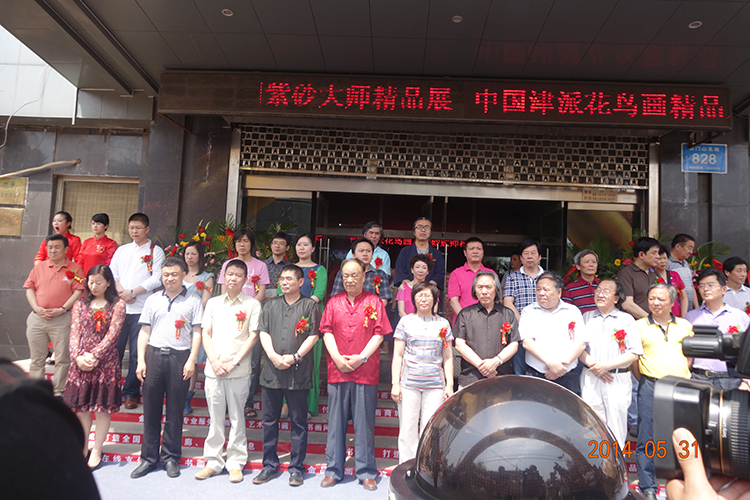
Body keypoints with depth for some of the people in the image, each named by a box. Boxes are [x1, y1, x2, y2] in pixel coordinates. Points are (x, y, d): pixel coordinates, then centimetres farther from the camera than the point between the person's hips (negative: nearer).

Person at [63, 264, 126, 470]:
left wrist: (94, 356, -15)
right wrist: (78, 357, -9)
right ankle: (82, 449, 22)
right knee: (81, 407, 8)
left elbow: (112, 334, -8)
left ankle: (96, 451, 14)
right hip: (81, 362, 3)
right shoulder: (80, 305, 10)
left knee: (103, 407, 3)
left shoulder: (117, 305, -1)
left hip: (105, 362, -3)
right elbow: (74, 334, 4)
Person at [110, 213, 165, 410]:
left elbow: (157, 279, -6)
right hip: (118, 306, 3)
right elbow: (112, 273, 8)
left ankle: (130, 393, 11)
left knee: (137, 353, 1)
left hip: (142, 308, -3)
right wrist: (121, 291, -9)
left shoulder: (155, 251, 4)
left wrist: (133, 292, -13)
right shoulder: (121, 250, 17)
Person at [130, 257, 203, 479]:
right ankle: (148, 457, 17)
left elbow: (197, 333, 1)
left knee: (175, 410, 4)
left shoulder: (193, 301, 4)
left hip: (180, 357, -2)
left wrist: (191, 361, -8)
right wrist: (141, 360, 3)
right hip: (154, 355, 3)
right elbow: (144, 332, 11)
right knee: (151, 408, 6)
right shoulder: (153, 300, 13)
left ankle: (170, 457, 16)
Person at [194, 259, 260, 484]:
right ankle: (213, 462, 22)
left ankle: (236, 463, 16)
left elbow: (253, 336, -2)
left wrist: (234, 361, -10)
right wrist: (214, 361, -5)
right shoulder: (213, 303, 11)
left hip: (239, 370, -2)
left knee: (237, 418, 4)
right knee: (215, 417, 9)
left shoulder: (252, 304, 2)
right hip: (213, 369, 2)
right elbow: (206, 333, 9)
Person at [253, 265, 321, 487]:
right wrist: (274, 356, -10)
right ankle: (269, 466, 24)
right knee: (269, 420, 11)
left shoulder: (310, 305, 3)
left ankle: (296, 468, 16)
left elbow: (313, 335, -4)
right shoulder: (271, 305, 13)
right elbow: (263, 332, 5)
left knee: (298, 422, 5)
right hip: (271, 371, 4)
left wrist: (295, 356, -14)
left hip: (298, 373, -3)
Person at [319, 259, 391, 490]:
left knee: (364, 423, 4)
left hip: (365, 371, -2)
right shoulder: (334, 302, 10)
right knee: (336, 422, 9)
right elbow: (327, 332, 5)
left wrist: (361, 357, -11)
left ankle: (366, 473, 15)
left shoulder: (373, 301, 3)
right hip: (337, 371, 2)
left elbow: (378, 334, -2)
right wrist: (337, 358, -7)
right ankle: (333, 470, 21)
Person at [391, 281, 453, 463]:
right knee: (407, 430, 3)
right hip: (409, 383, -1)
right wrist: (395, 384, -2)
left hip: (435, 385, 1)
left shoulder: (443, 323, 10)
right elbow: (397, 355, 5)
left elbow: (448, 357, 12)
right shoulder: (406, 321, 6)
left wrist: (450, 384, 5)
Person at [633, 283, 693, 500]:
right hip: (651, 387, -2)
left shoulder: (685, 326, 11)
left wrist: (683, 377, 7)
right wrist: (645, 380, 2)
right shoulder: (639, 326, 2)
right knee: (647, 438, 0)